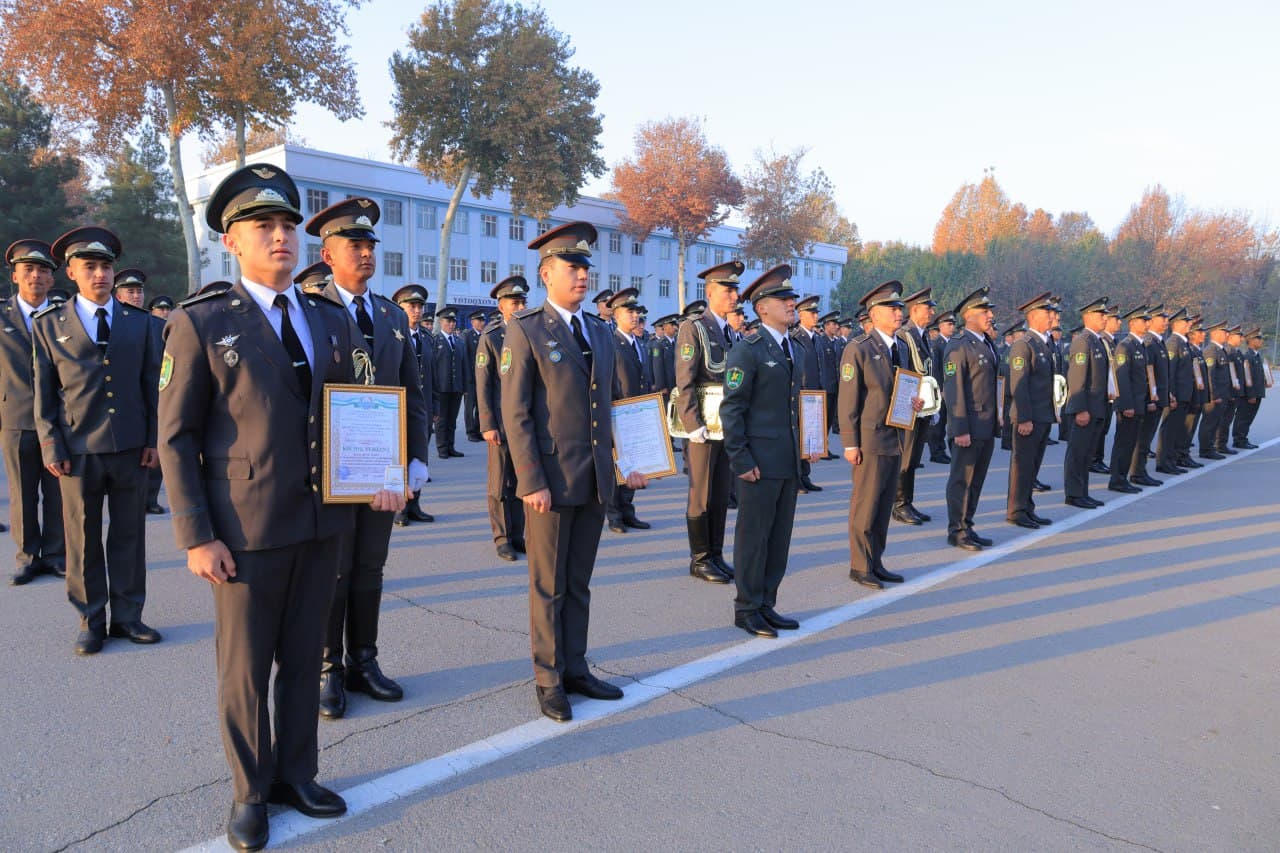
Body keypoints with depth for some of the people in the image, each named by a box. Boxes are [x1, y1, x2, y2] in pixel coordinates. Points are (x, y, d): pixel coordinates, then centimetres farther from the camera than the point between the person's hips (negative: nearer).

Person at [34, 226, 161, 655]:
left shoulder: (139, 321, 8)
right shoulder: (48, 323, 5)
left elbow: (152, 383, 8)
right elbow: (43, 392, 3)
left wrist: (153, 438, 2)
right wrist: (51, 447, -3)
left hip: (131, 448, 1)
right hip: (78, 450, -1)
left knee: (129, 535, 8)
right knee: (83, 539, 7)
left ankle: (128, 616, 18)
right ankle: (91, 621, 18)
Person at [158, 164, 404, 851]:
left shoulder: (335, 322, 8)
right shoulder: (200, 324, -5)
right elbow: (175, 438, -6)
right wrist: (195, 536, -11)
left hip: (323, 522, 4)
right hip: (245, 528, -4)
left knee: (304, 659, 16)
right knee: (245, 667, 10)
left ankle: (296, 774, 34)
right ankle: (250, 793, 29)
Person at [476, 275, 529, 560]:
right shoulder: (490, 338, -1)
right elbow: (482, 384, -4)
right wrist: (488, 425, -10)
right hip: (502, 422, -3)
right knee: (500, 483, 4)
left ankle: (517, 535, 18)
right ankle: (502, 538, 14)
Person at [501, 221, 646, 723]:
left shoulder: (600, 332, 13)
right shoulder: (526, 331, -5)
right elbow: (515, 413, -10)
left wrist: (626, 460, 8)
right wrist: (531, 482, -15)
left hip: (597, 480, 5)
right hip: (551, 481, -5)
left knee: (579, 584, 15)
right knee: (549, 587, 7)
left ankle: (575, 669, 27)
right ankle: (549, 681, 19)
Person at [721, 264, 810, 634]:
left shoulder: (790, 348, 15)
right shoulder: (748, 350, -10)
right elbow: (731, 409, -12)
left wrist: (801, 452, 14)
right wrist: (741, 460, -16)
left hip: (788, 462, 8)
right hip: (760, 461, -8)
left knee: (779, 537, 12)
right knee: (753, 535, 2)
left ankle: (766, 605, 24)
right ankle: (747, 609, 14)